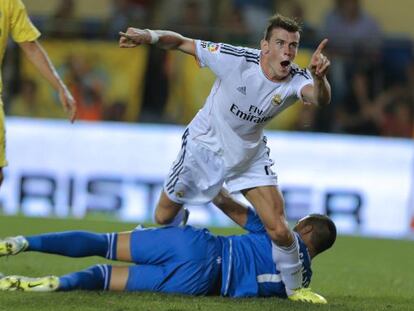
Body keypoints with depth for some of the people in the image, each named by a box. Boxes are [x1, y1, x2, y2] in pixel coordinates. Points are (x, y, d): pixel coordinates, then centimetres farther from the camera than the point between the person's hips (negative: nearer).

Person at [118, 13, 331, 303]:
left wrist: (320, 77, -70)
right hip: (204, 146, -1)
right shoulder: (235, 59, -30)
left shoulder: (296, 80, -25)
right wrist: (150, 36, -38)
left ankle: (295, 289, 13)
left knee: (279, 230, -12)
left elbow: (320, 98, -47)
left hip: (250, 156, 1)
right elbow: (183, 43, -21)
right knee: (164, 217, 11)